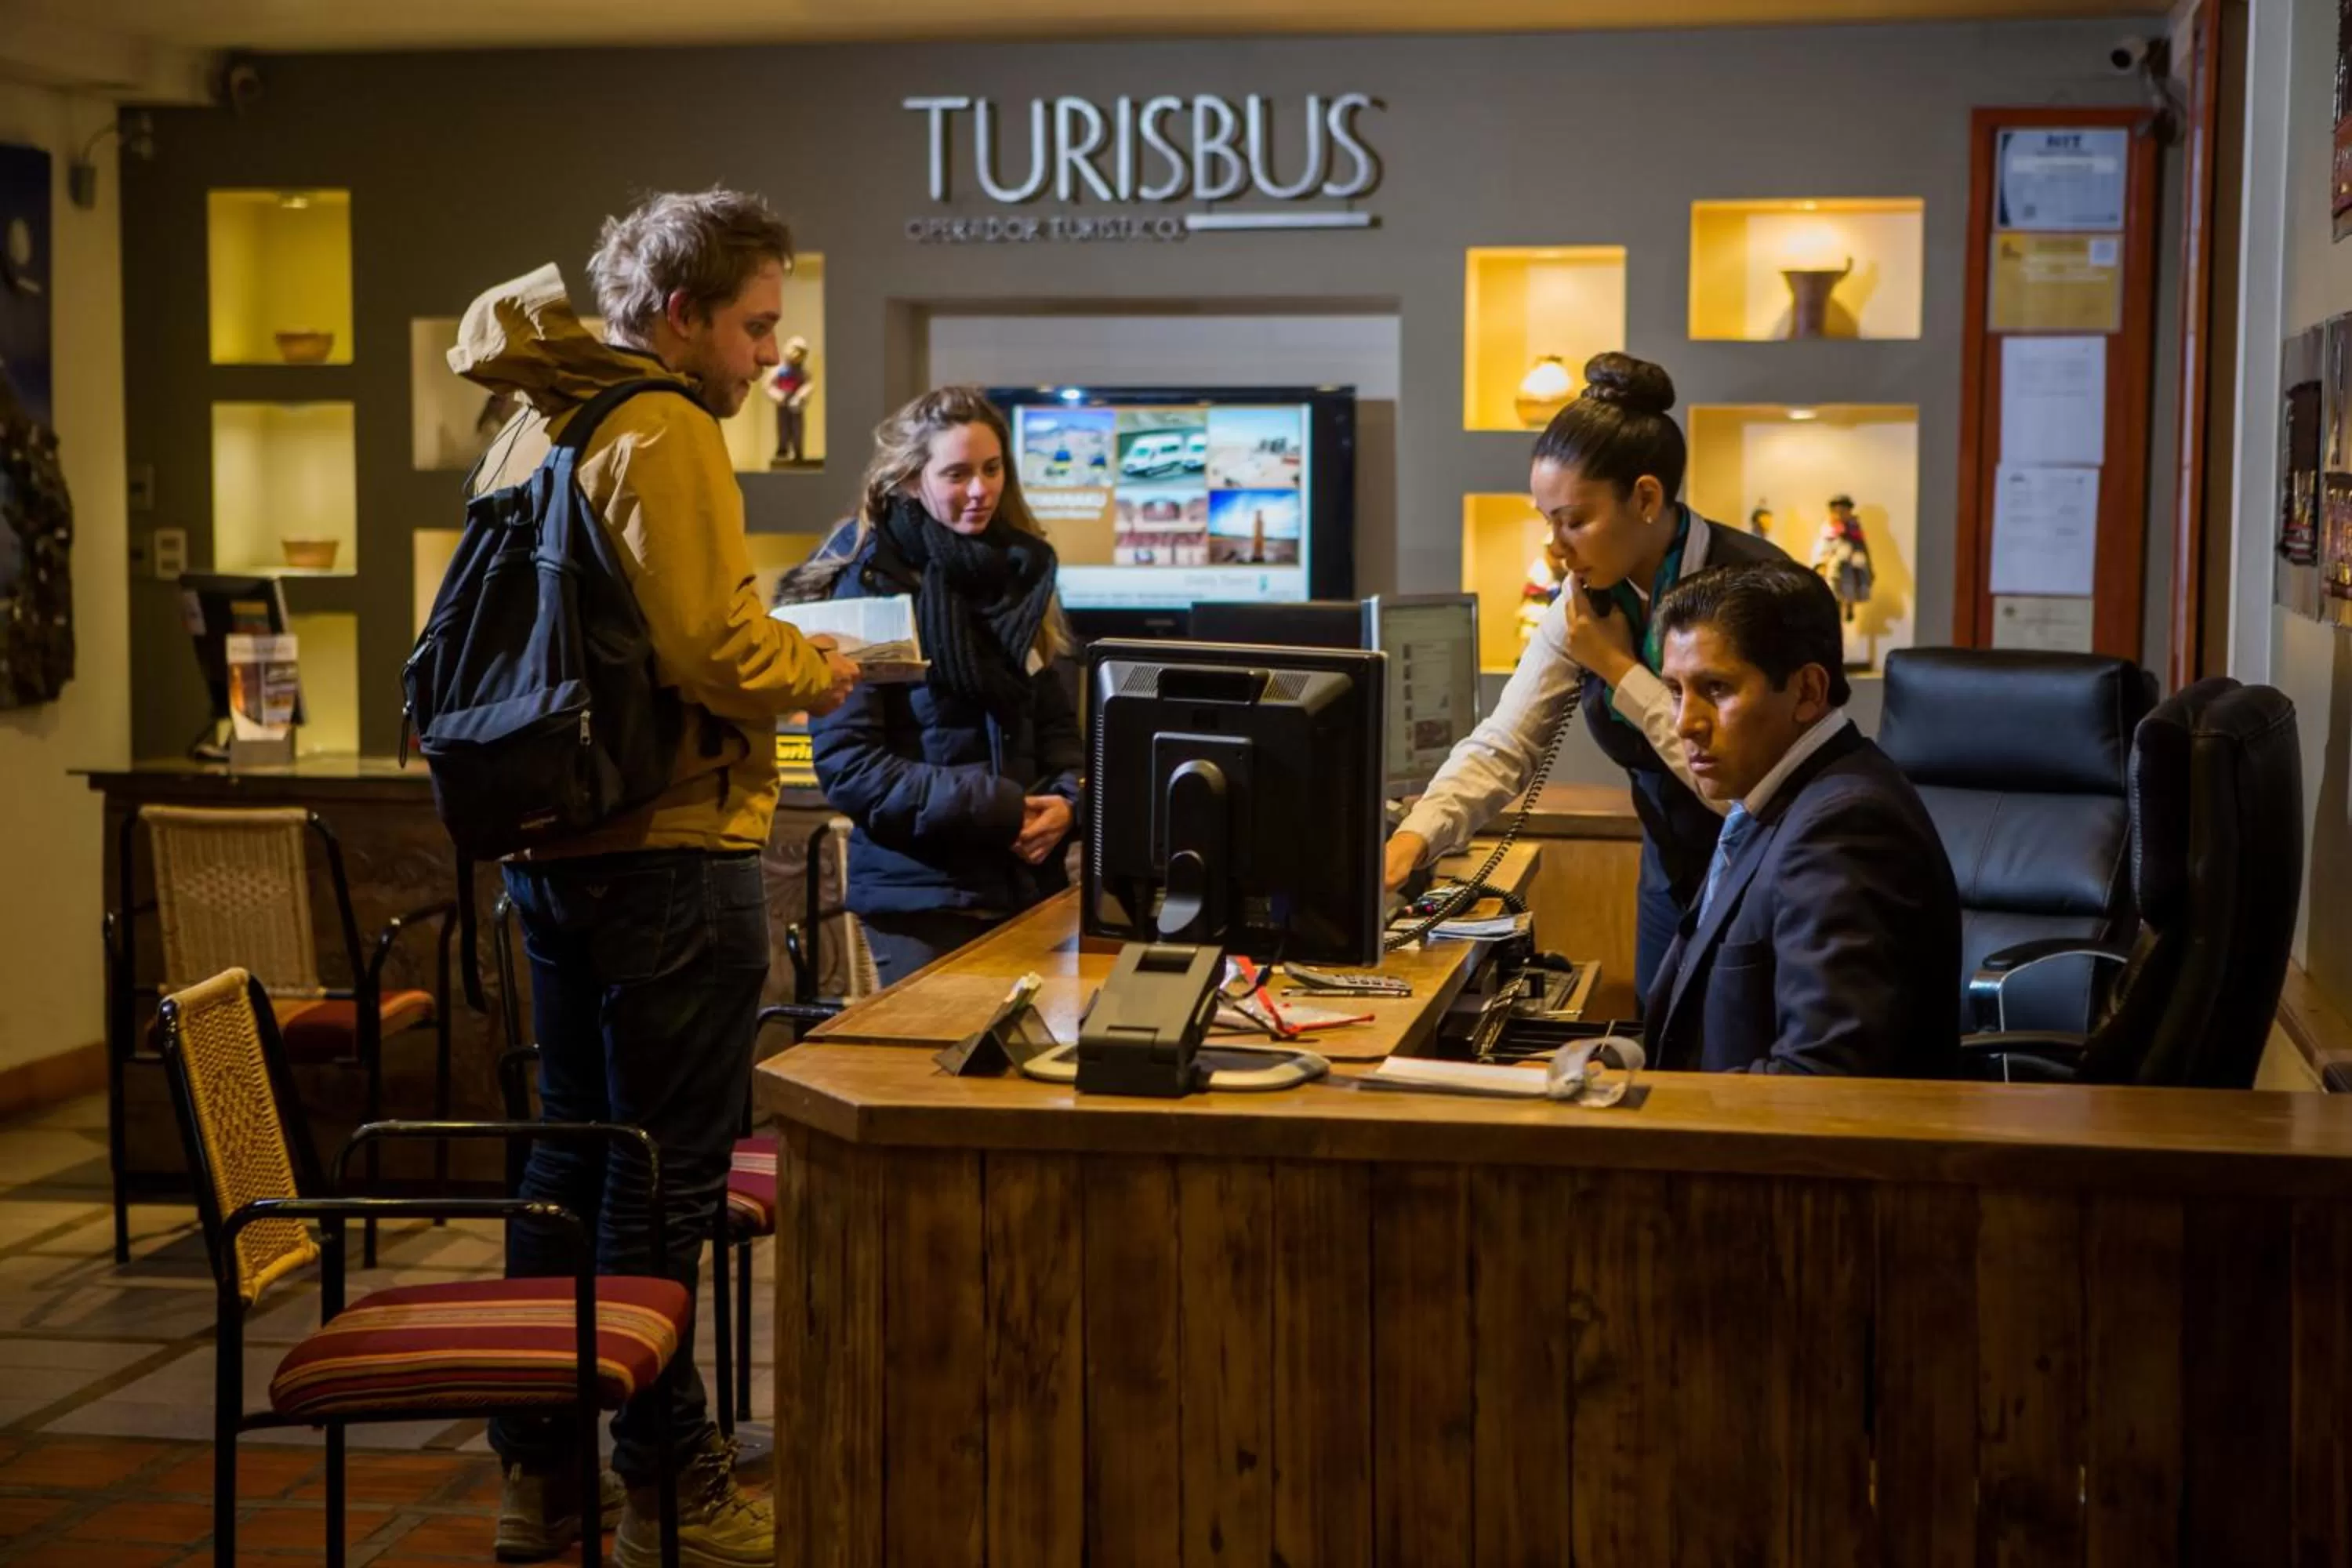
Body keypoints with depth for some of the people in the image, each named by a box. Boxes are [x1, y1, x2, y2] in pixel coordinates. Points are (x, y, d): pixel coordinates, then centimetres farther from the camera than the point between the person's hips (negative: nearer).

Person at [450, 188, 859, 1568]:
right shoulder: (662, 433, -14)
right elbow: (711, 647, -22)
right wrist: (819, 673, -4)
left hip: (557, 840, 9)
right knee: (664, 1179, -2)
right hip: (670, 847, -9)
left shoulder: (535, 429, 15)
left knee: (572, 1151, 15)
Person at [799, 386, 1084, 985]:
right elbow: (845, 763, -14)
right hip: (919, 894, -5)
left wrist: (1066, 800, -5)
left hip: (1027, 883, 6)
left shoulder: (1019, 573, 9)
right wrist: (990, 809, -18)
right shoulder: (871, 589, -10)